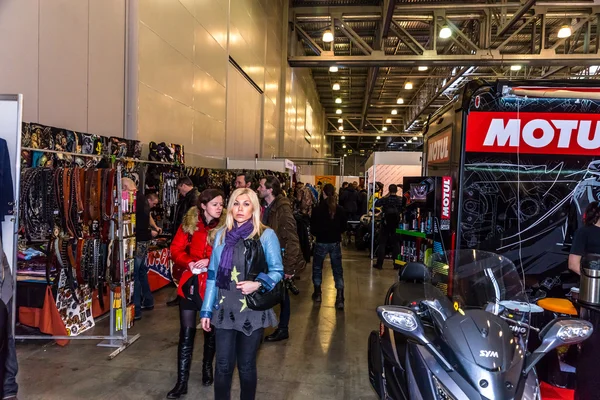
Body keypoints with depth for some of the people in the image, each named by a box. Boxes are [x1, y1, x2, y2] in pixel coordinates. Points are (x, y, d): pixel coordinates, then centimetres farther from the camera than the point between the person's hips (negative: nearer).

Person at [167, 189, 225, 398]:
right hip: (190, 283, 0)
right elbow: (176, 250, -2)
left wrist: (209, 261, -21)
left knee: (211, 330, 17)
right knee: (186, 332, 4)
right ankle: (182, 381, 15)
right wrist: (189, 263, -18)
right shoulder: (189, 224, -1)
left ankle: (207, 367, 42)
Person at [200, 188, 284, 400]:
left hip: (252, 310, -3)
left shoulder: (266, 235, -8)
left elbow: (277, 271, -5)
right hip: (225, 310, 3)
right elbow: (213, 274, 7)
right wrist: (206, 310, 6)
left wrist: (258, 284, -24)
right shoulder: (222, 234, 4)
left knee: (246, 365, 12)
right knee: (223, 365, 9)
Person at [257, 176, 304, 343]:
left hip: (281, 258, -6)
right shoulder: (266, 206, 4)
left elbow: (292, 239, -19)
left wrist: (289, 267, -19)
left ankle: (283, 329, 25)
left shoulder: (283, 208, -18)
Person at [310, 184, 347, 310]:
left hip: (321, 242, -2)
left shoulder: (317, 209, -13)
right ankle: (340, 299, 1)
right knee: (338, 270, 8)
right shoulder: (340, 210, -5)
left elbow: (313, 228, -7)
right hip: (335, 243, 2)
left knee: (317, 267, 17)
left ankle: (317, 294, 26)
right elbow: (344, 227, 5)